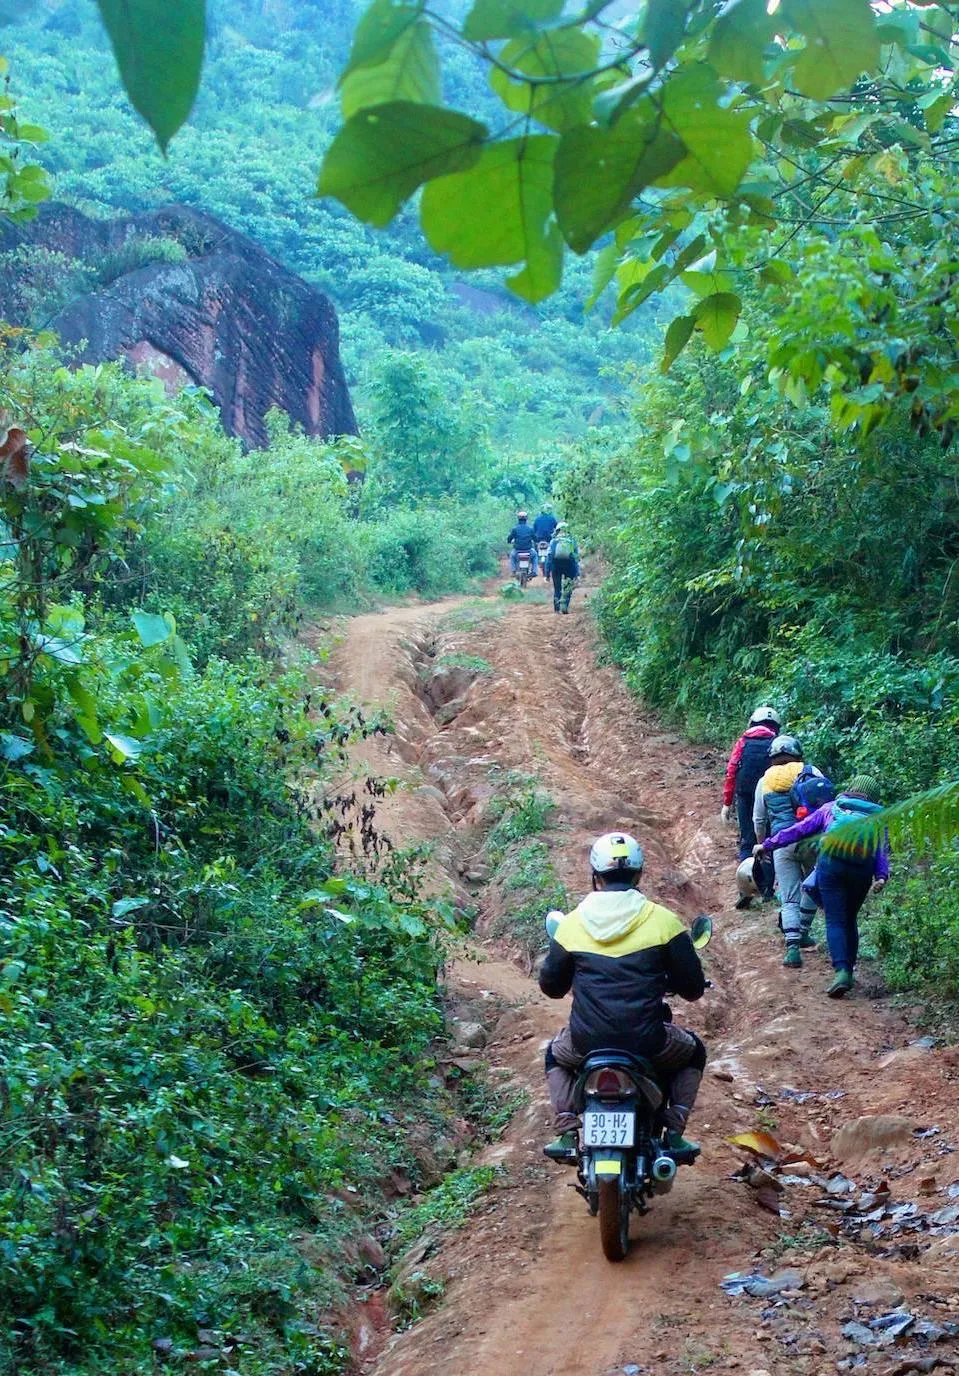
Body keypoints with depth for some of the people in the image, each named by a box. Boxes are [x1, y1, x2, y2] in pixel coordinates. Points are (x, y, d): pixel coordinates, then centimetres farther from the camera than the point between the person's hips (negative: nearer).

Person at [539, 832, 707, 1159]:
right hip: (648, 1043, -1)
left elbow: (550, 986, 10)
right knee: (693, 1051, 31)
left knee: (555, 1055, 35)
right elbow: (693, 989, -1)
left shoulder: (571, 924, 0)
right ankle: (675, 1134, 18)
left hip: (586, 1044, 1)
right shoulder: (663, 920, -4)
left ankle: (567, 1134, 20)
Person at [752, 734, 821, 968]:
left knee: (790, 899, 2)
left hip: (782, 843, 1)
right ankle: (803, 933, 30)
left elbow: (759, 820, 19)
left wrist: (761, 845, 34)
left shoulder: (764, 781, 12)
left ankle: (793, 946, -13)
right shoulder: (810, 773, 6)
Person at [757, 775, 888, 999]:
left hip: (832, 862, -1)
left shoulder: (831, 808, 24)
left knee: (835, 921, -3)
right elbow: (882, 850, 8)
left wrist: (768, 845, 24)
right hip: (863, 869, 2)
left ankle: (841, 971, -19)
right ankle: (848, 969, 18)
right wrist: (882, 876, -4)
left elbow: (799, 829, 20)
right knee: (850, 920, 18)